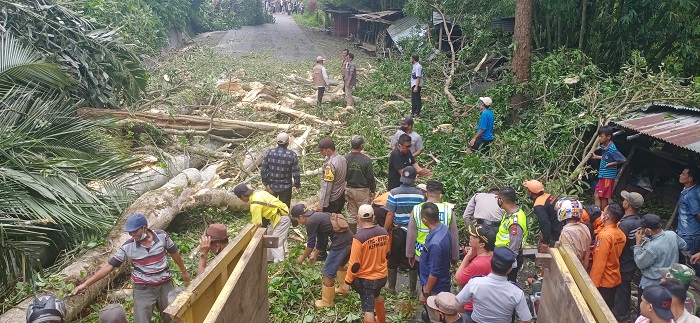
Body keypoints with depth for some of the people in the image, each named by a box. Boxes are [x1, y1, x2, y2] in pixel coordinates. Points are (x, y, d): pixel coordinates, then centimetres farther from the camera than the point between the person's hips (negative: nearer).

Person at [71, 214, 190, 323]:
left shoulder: (162, 235, -13)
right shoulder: (128, 247, -14)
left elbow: (174, 253, 2)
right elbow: (109, 266, -11)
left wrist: (184, 271, 13)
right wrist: (85, 284, -15)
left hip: (165, 285, 1)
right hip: (143, 289, -1)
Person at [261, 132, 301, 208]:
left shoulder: (269, 152, -11)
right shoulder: (292, 155, -15)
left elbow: (263, 170, -10)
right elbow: (295, 173, -12)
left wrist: (266, 184, -3)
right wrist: (298, 186, 1)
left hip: (271, 186, 2)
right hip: (285, 188, -2)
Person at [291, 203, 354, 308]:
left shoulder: (311, 222, -10)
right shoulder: (318, 216, 18)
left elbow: (310, 244, -1)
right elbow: (320, 240, 26)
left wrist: (302, 258, 14)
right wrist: (315, 256, 35)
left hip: (341, 244, -9)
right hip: (350, 240, 10)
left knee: (327, 273, 5)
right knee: (340, 264, 33)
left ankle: (327, 301, 19)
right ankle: (343, 288, 50)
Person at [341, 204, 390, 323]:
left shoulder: (359, 238, -27)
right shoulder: (383, 232, -10)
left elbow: (355, 264, -22)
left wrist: (348, 281, -8)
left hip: (365, 279, -7)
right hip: (382, 275, 7)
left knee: (368, 309, 6)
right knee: (376, 295, 33)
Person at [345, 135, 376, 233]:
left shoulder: (345, 159, -6)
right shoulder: (366, 160, -18)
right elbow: (370, 177, -11)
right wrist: (372, 190, 3)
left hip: (349, 189, 5)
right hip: (362, 190, -5)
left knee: (351, 214, 14)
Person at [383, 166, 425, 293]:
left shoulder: (394, 193, -13)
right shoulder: (419, 194, -6)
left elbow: (390, 214, -14)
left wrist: (385, 231, -4)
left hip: (398, 231, -2)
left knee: (393, 260, 14)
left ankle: (392, 287, 25)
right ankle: (413, 289, 22)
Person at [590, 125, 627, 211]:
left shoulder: (612, 149, -21)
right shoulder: (604, 146, 7)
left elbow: (623, 160, -22)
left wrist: (612, 164, -16)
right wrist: (596, 157, 20)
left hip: (608, 177, -9)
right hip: (602, 176, 9)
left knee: (603, 197, -1)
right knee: (597, 196, 10)